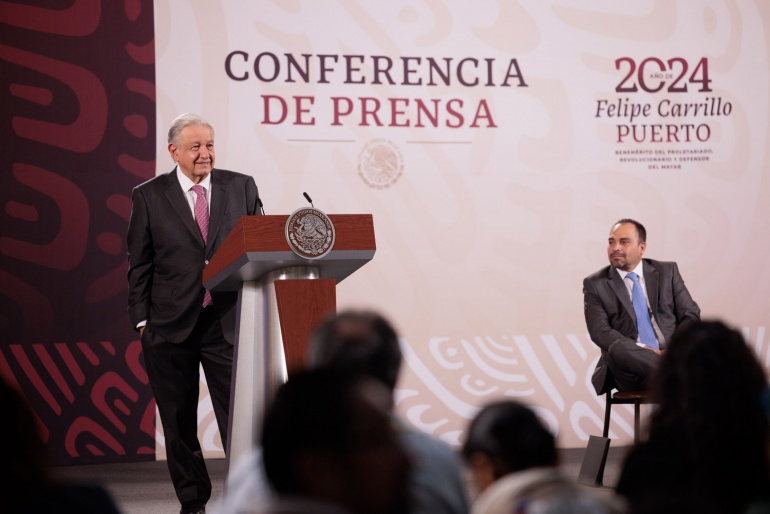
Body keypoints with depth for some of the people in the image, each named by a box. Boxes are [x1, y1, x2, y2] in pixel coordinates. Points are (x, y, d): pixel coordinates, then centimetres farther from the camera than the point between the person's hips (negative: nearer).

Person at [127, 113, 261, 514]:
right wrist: (141, 320, -1)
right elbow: (139, 265, 4)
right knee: (178, 421, 8)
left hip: (227, 321, 0)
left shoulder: (241, 187, 6)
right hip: (170, 325, 0)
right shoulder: (148, 196, 3)